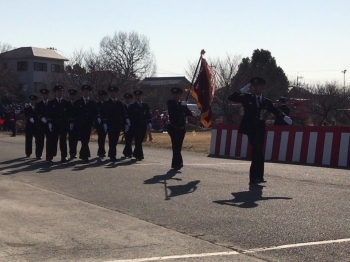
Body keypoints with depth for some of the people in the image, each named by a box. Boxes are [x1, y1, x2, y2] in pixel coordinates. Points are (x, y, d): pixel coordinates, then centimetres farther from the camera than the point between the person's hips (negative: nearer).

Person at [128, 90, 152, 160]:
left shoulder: (145, 106, 12)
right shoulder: (132, 106, 4)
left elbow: (149, 115, 8)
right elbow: (129, 116, 1)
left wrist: (149, 122, -5)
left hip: (143, 126, 3)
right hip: (135, 126, -3)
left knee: (140, 141, 10)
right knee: (138, 141, -9)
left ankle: (135, 153, 29)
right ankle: (139, 155, -7)